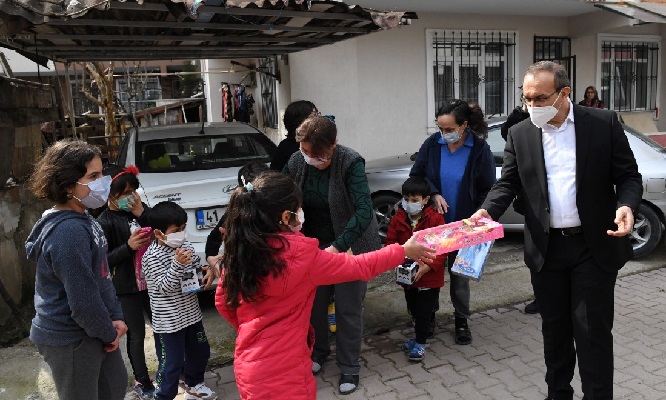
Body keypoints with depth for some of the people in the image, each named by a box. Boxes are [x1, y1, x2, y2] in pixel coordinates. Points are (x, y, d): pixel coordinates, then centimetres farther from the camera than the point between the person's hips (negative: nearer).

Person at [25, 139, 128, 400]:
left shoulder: (82, 220, 4)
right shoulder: (69, 231, -28)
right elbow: (83, 300, -27)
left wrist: (115, 317, 3)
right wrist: (109, 333, -12)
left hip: (90, 332, 9)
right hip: (70, 339, -9)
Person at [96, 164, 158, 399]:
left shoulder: (139, 210, 1)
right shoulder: (104, 223, -12)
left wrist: (142, 214, -15)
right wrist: (128, 246, -24)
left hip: (152, 281, 5)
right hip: (127, 289, -5)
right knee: (136, 335, 7)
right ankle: (141, 381, 25)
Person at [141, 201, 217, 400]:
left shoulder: (185, 246, 2)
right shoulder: (152, 257, -18)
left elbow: (196, 269, 16)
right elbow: (164, 287, -21)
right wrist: (177, 264, -33)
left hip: (191, 312, 8)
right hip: (169, 320, -7)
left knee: (200, 351, 22)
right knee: (172, 363, 2)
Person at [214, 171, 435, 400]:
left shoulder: (240, 250, -6)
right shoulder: (300, 254, -23)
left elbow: (222, 301, 8)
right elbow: (360, 267, -11)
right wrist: (404, 251, 3)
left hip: (248, 366, 7)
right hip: (282, 374, -7)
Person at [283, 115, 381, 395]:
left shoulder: (351, 163, -24)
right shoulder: (295, 163, -10)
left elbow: (365, 210, -32)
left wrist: (337, 247, -39)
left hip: (351, 245, -4)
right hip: (314, 244, 4)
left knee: (348, 308, 5)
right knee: (314, 302, 12)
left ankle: (349, 368, 25)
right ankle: (319, 350, 40)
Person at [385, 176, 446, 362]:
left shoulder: (435, 219, -16)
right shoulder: (398, 219, -4)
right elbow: (390, 243, 0)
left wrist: (426, 267, -25)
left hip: (429, 276, -5)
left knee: (424, 310, 6)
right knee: (413, 309, 20)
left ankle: (420, 343, 22)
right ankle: (420, 334, 42)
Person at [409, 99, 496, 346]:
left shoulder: (480, 150, -10)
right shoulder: (433, 144, -6)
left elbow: (488, 190, -5)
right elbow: (416, 175, 3)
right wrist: (434, 194, -13)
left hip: (462, 225, -1)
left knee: (460, 272, 9)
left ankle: (461, 319, 27)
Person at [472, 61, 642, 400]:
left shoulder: (604, 123, -4)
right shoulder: (520, 135, 2)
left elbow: (628, 176, -1)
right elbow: (508, 183, 2)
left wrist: (626, 206, -22)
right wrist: (487, 211, -18)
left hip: (594, 246, -2)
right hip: (546, 249, 3)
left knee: (593, 331, 2)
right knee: (554, 328, 15)